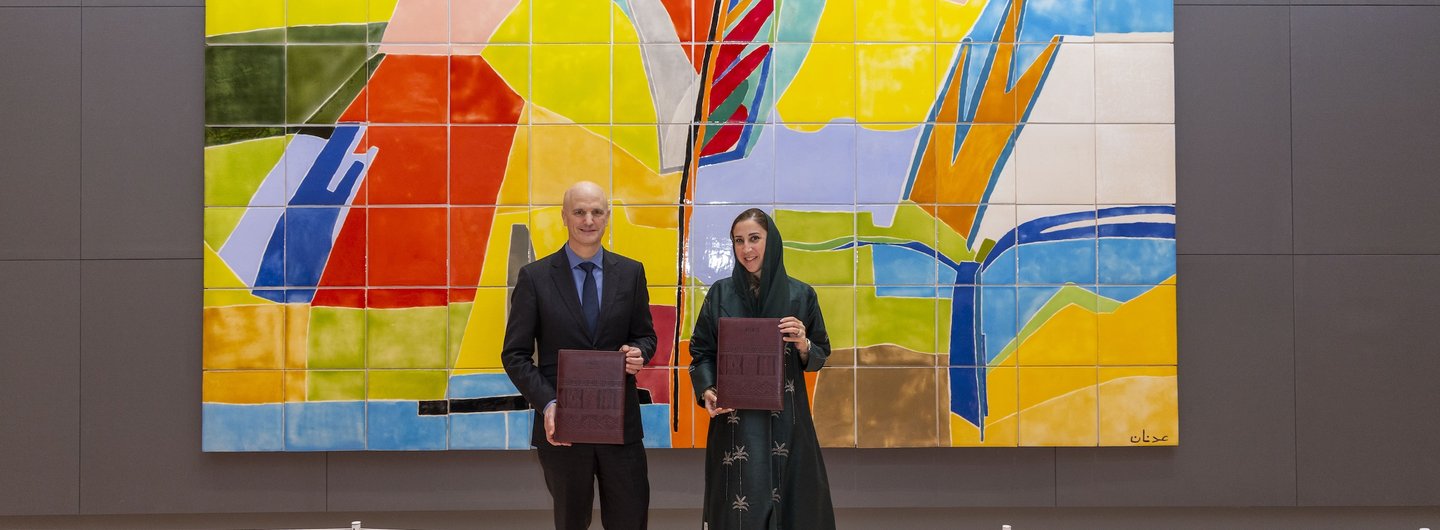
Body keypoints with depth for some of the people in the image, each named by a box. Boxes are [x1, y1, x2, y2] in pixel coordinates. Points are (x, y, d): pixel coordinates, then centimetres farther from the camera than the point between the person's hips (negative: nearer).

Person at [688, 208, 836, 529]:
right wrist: (707, 391, -11)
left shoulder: (800, 295, 4)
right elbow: (701, 351, 6)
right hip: (735, 421, 0)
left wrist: (803, 344, -12)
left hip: (786, 422, 1)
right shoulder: (720, 294, 4)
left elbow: (820, 356, 9)